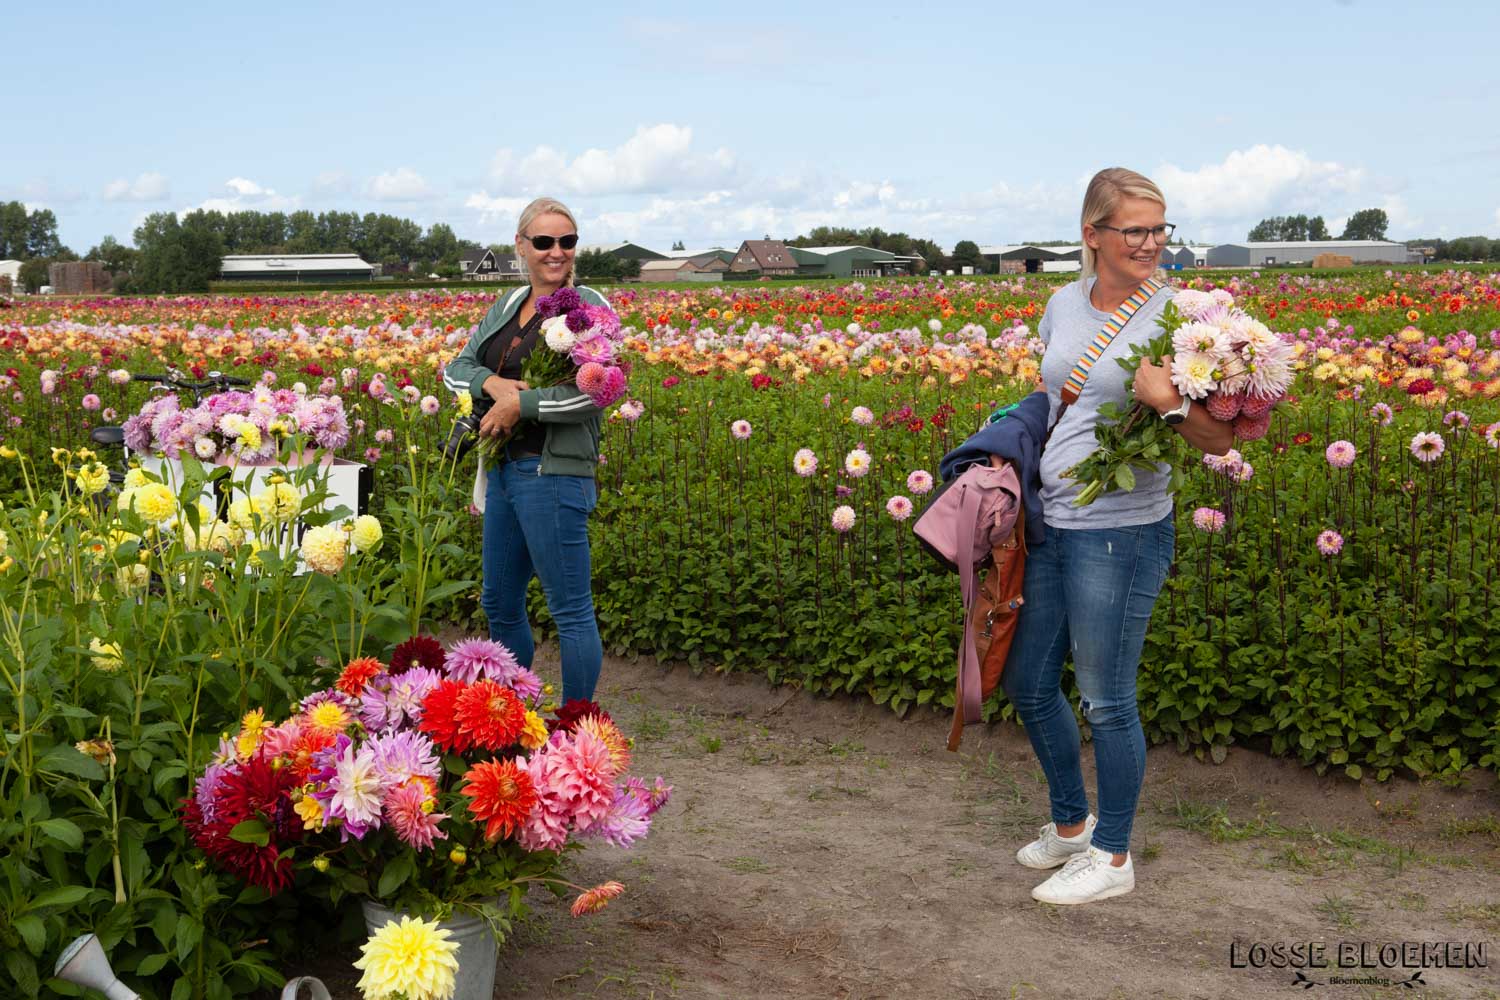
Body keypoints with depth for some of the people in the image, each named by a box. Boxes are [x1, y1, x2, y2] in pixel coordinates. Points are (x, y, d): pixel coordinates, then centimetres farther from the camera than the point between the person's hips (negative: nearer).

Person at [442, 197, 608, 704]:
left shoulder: (588, 306, -8)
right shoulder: (506, 307, 14)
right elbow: (456, 369, 13)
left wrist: (520, 402, -18)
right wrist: (490, 382, -10)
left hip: (554, 473, -8)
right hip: (503, 469, 9)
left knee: (571, 609, -1)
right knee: (499, 603, 18)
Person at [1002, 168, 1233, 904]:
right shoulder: (1065, 305, 5)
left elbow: (1219, 440, -13)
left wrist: (1168, 401, -31)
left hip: (1121, 532, -7)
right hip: (1049, 523, 7)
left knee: (1106, 700, 4)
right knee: (1027, 684, 17)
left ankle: (1113, 857, 24)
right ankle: (1071, 824, 39)